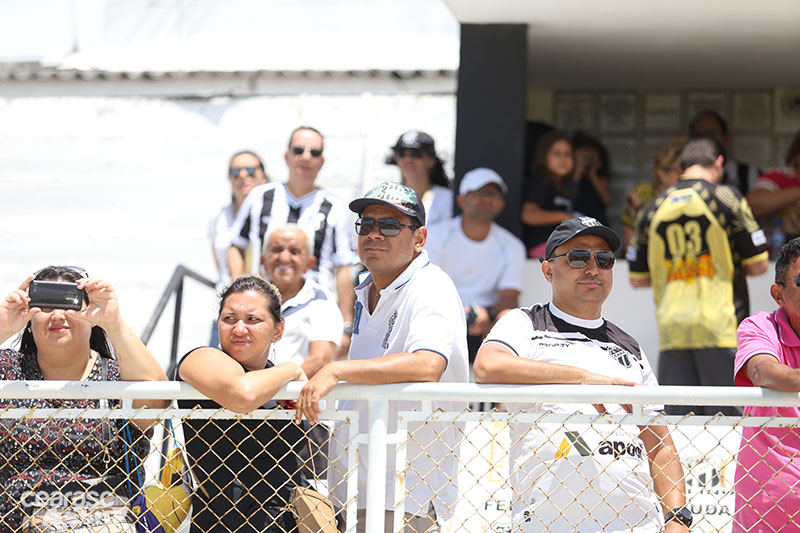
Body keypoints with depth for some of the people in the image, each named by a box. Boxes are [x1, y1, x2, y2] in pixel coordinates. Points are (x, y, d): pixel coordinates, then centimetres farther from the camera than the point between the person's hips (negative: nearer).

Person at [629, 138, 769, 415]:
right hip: (720, 327, -3)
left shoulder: (653, 208, 9)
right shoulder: (726, 198, -1)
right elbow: (758, 265, 0)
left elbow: (638, 278, 13)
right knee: (726, 413, -1)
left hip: (672, 329, 3)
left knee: (677, 415, 4)